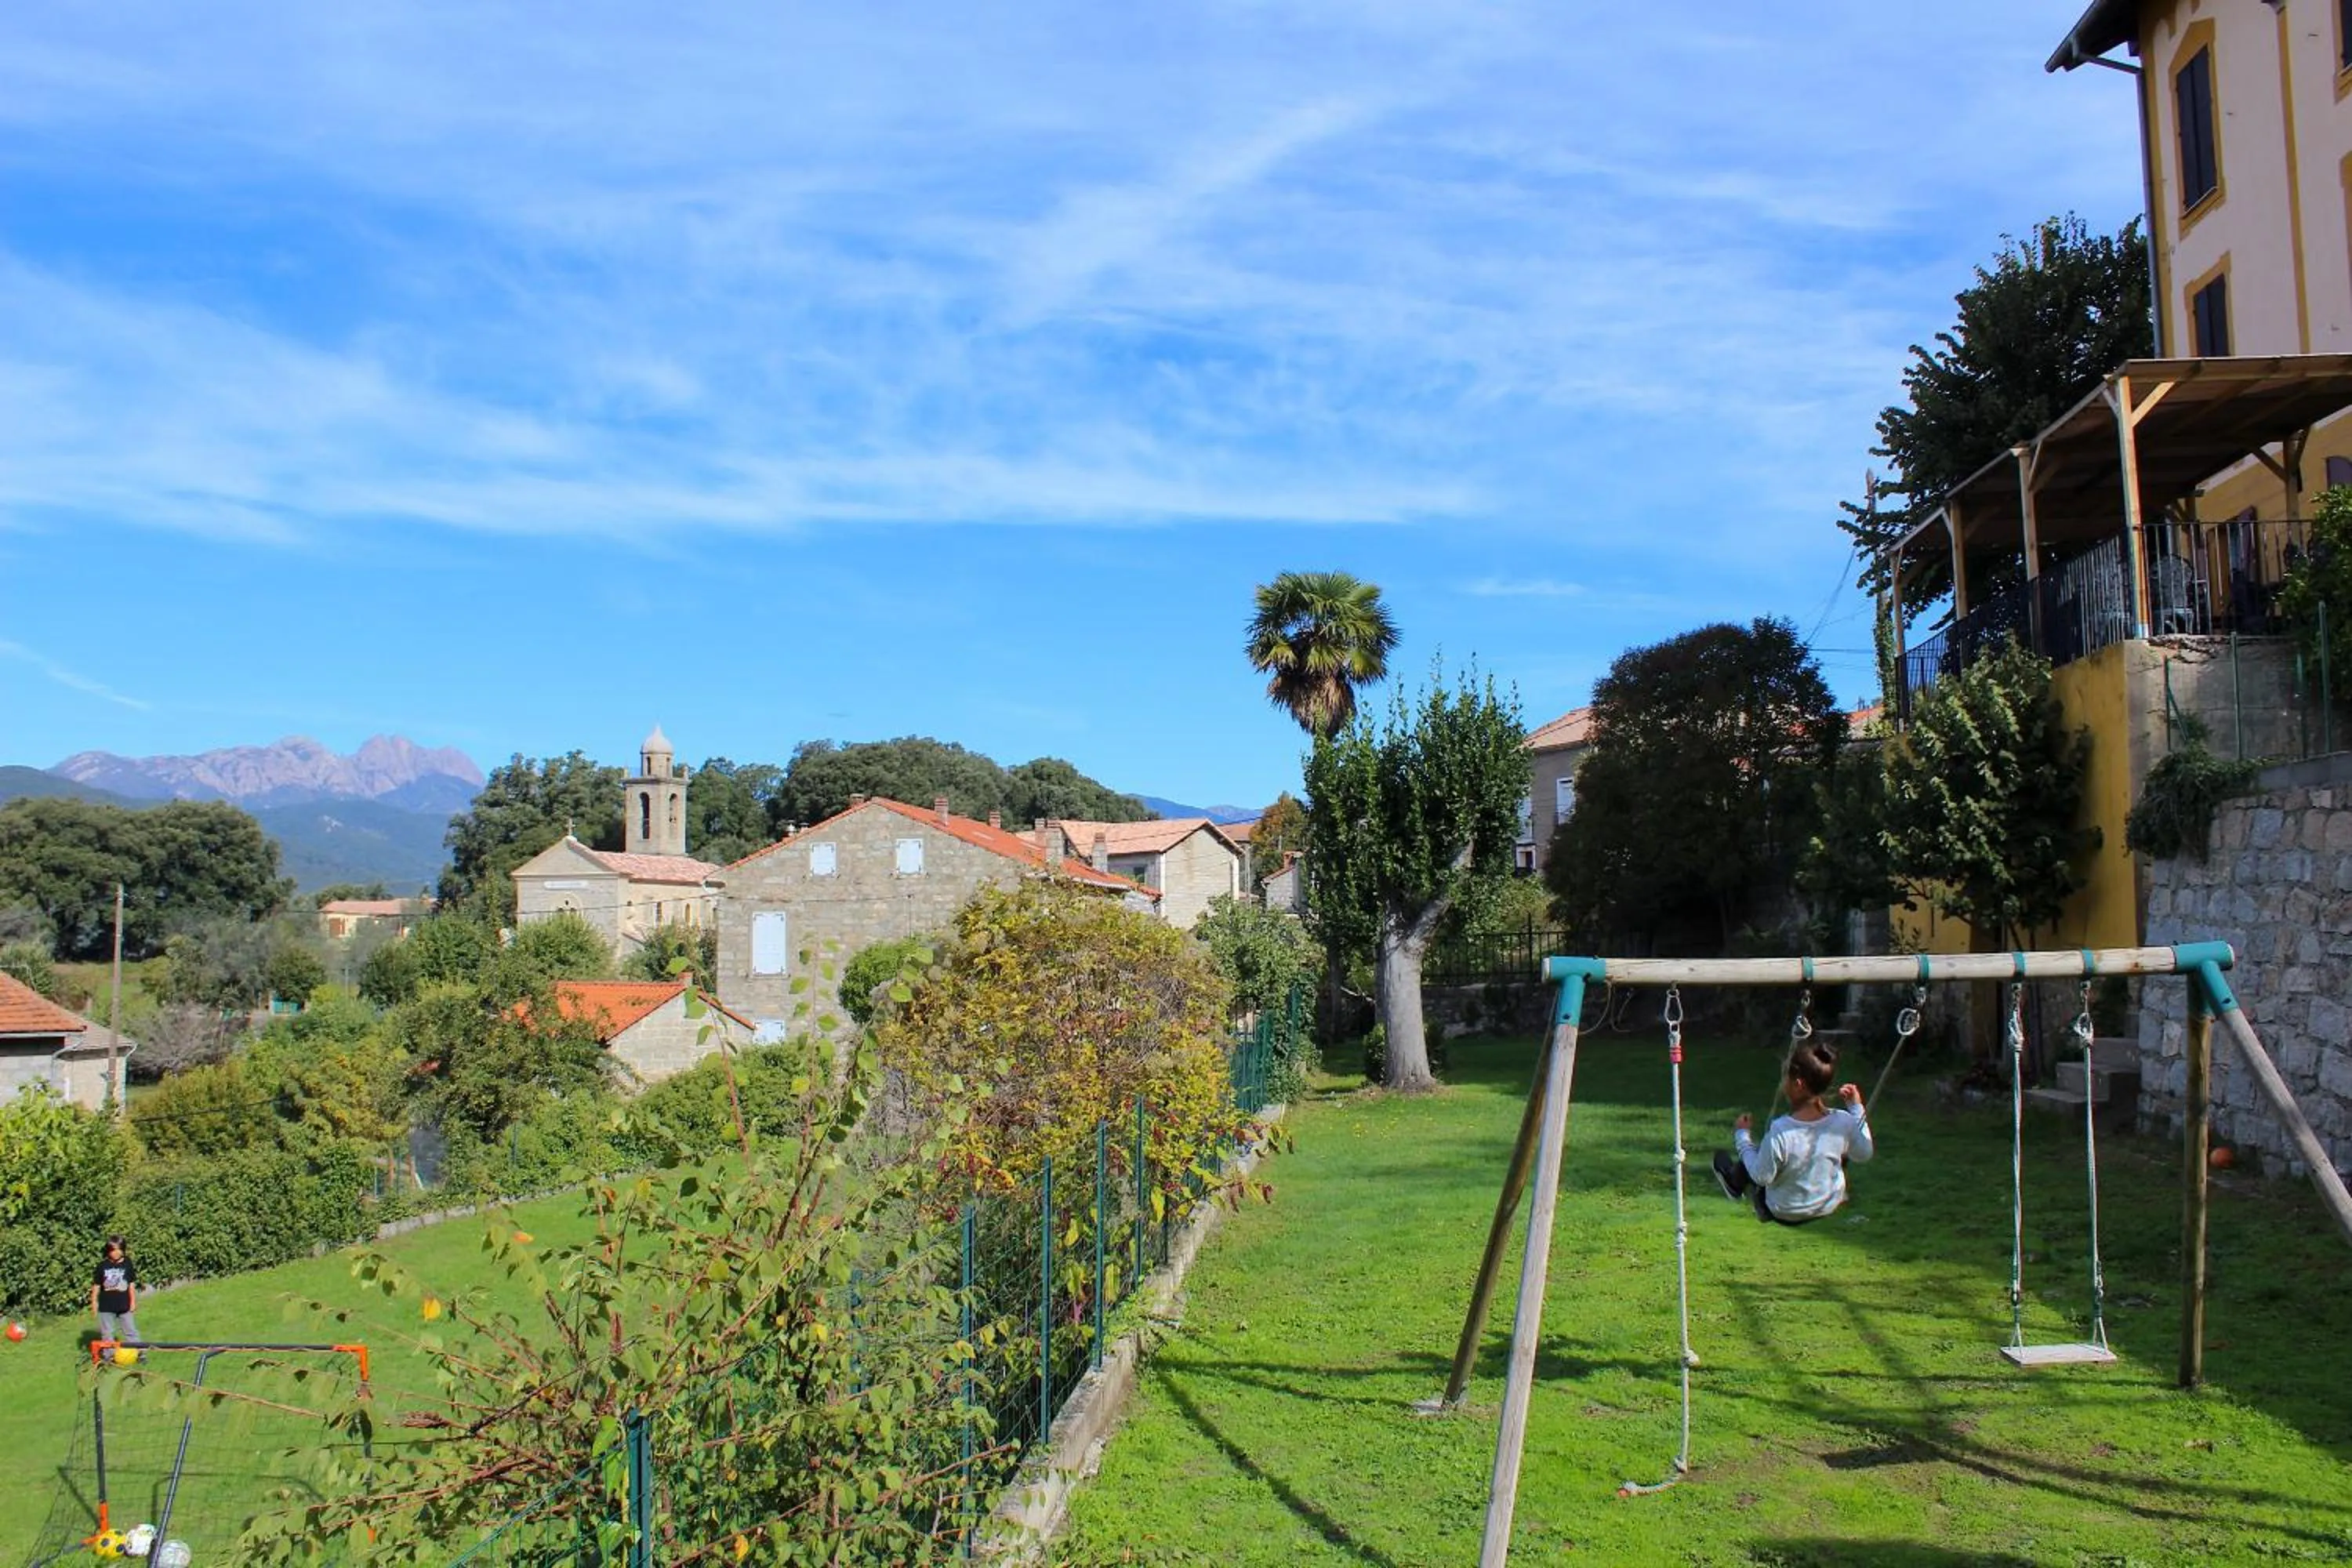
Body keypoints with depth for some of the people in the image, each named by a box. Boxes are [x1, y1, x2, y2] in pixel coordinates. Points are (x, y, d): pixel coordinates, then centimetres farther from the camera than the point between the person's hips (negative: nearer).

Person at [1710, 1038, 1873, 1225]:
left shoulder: (1779, 1132, -36)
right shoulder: (1843, 1122, -24)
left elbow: (1762, 1176, -22)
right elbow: (1864, 1153, -3)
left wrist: (1742, 1137, -10)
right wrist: (1856, 1108, 3)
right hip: (1830, 1207, 4)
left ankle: (1735, 1183, 51)